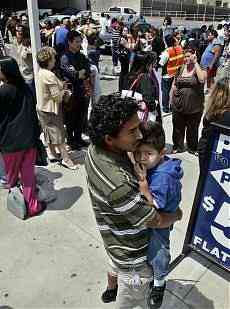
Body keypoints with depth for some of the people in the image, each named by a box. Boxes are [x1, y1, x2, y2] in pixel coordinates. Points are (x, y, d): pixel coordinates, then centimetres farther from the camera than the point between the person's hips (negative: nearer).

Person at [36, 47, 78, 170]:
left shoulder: (41, 72, 6)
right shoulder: (49, 75, -24)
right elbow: (57, 97, -25)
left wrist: (61, 86, 5)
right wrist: (64, 91, -5)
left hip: (43, 108, 9)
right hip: (51, 109, -9)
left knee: (49, 132, 18)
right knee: (59, 133, -3)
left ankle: (52, 154, 30)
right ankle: (66, 159, 4)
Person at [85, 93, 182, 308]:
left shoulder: (95, 149, -19)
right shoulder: (118, 186, -44)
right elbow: (157, 222, -26)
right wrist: (177, 214, -6)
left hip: (115, 238, 8)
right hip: (132, 255, -8)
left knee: (117, 267, 39)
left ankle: (111, 289, 69)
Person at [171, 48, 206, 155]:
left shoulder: (200, 69, -5)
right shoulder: (181, 69, 6)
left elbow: (202, 79, -28)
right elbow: (175, 84, 19)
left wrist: (195, 62, -20)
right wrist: (174, 90, 4)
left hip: (194, 106, -3)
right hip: (179, 105, 3)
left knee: (192, 129, 12)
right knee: (178, 127, 12)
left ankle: (192, 147, 30)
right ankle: (177, 146, 29)